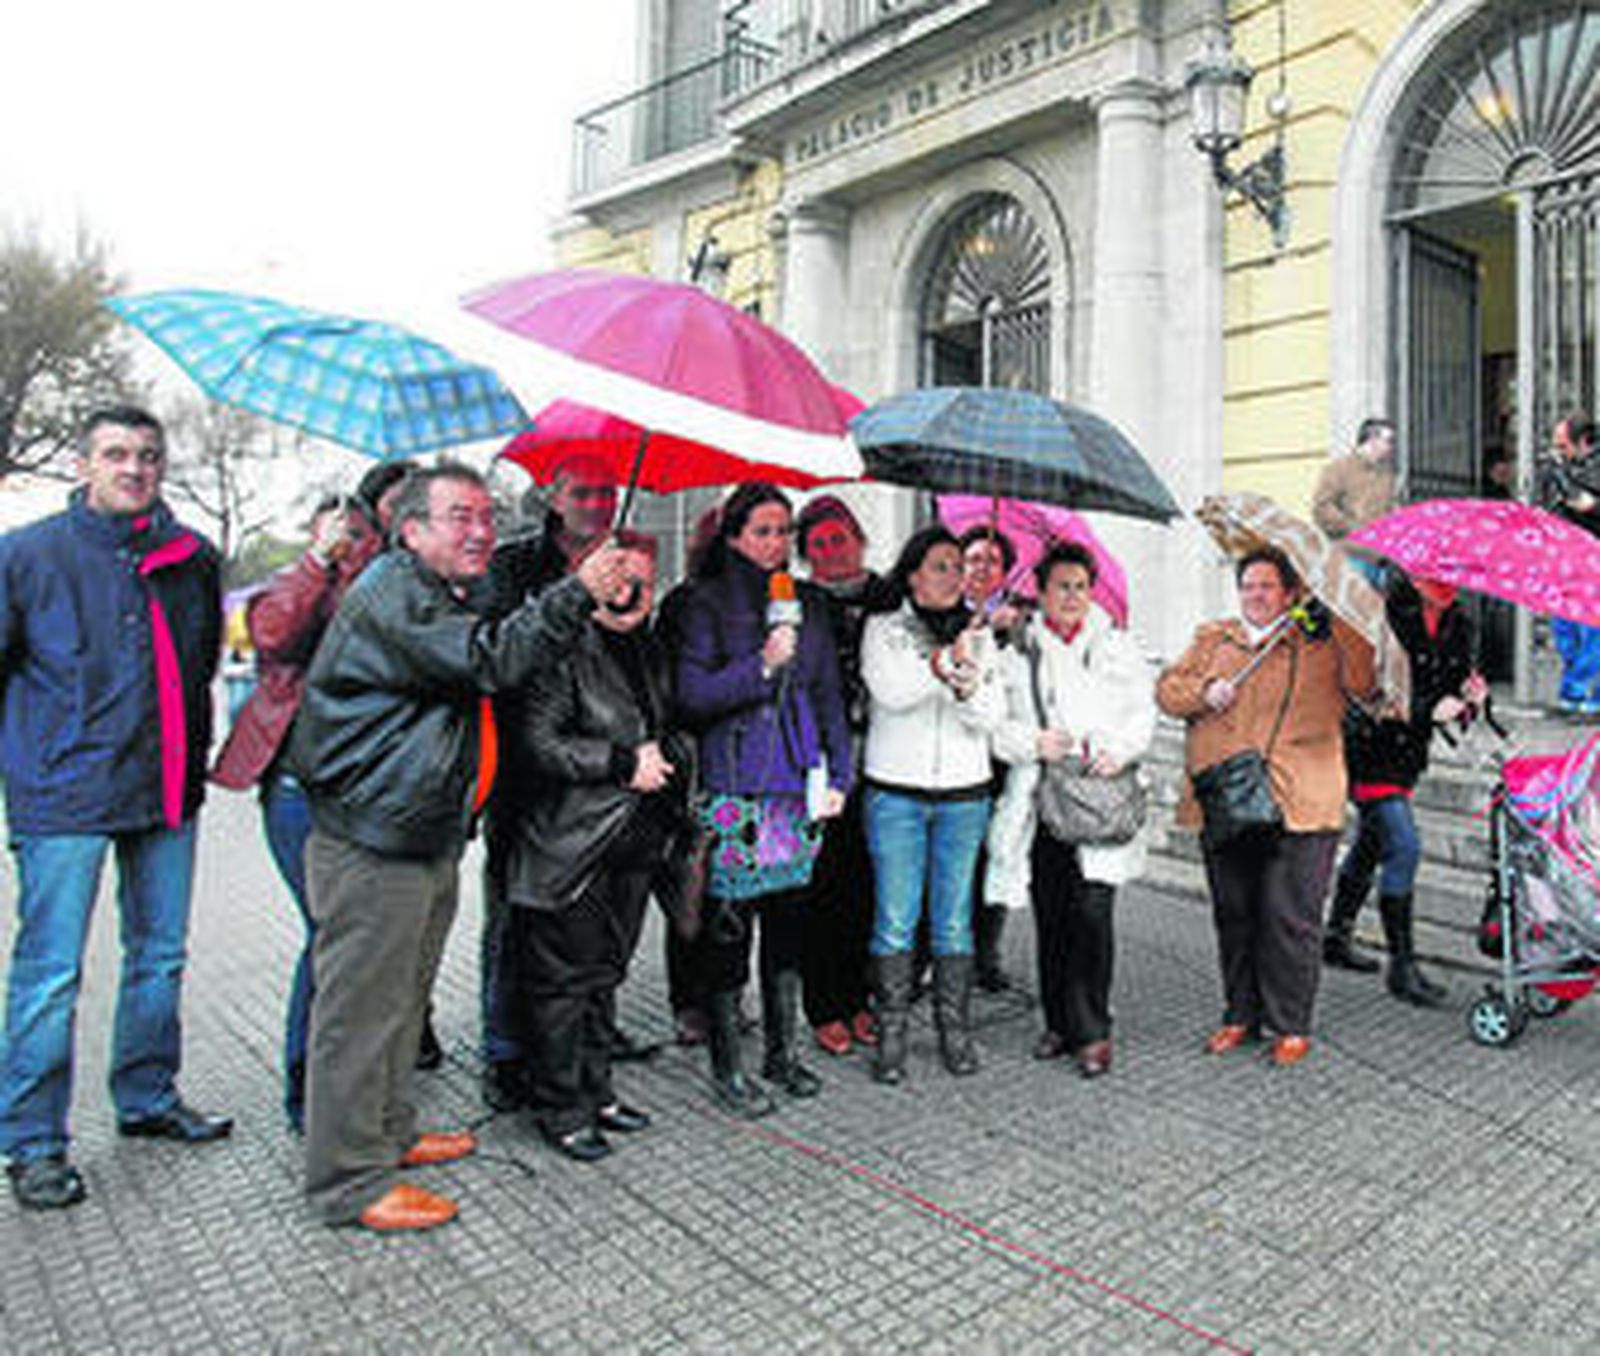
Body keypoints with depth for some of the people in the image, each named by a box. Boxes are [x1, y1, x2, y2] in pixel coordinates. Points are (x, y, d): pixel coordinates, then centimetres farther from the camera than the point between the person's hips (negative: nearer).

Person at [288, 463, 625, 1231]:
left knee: (402, 998, 20)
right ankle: (350, 1183, 11)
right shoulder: (393, 594, -16)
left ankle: (390, 1135, 36)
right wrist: (579, 592, -25)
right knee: (360, 1008, 0)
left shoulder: (447, 598, 18)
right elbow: (491, 659, -27)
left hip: (427, 839, 10)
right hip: (372, 844, -10)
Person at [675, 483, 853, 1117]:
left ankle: (782, 1051, 27)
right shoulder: (708, 602, -2)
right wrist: (762, 666, -17)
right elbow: (692, 695, -9)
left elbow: (828, 696, 15)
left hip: (800, 785, 5)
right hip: (734, 786, -5)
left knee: (790, 920, 12)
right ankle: (726, 1065, 16)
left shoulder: (809, 602, 13)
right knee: (729, 925, 0)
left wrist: (838, 774, 8)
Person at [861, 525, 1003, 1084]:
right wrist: (944, 663, -26)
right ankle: (890, 1033, 11)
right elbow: (891, 692, -14)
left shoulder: (979, 636, 11)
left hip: (964, 792, 2)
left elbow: (990, 717, 2)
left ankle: (956, 1030, 18)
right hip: (896, 791, -2)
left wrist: (967, 686, -18)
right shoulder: (883, 629, 4)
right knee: (896, 917, 0)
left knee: (954, 917, 6)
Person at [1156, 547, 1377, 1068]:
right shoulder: (1212, 639, 16)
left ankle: (1291, 1025, 14)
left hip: (1299, 807, -3)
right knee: (1234, 916, 12)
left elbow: (1364, 683, -7)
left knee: (1291, 919, -2)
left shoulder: (1320, 644, 7)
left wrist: (1339, 618, -10)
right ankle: (1240, 1015, 26)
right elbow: (1167, 689, 14)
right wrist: (1204, 692, -6)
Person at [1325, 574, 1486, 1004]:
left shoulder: (1459, 621, 5)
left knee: (1371, 842, 17)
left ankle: (1336, 937, 32)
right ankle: (1402, 965, -5)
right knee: (1403, 846, -14)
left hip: (1408, 750, 8)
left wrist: (1468, 697, -12)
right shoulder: (1387, 609, -16)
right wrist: (1428, 709, -29)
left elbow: (1457, 679, 10)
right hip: (1368, 745, -8)